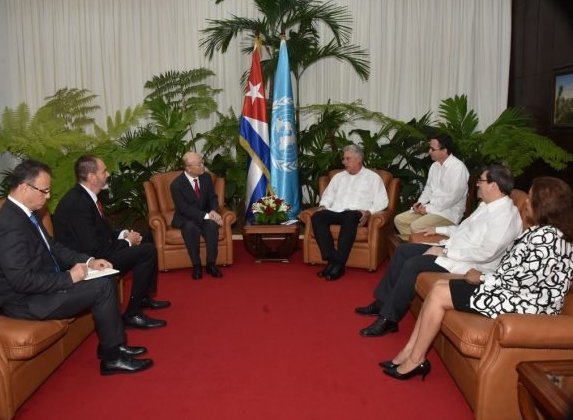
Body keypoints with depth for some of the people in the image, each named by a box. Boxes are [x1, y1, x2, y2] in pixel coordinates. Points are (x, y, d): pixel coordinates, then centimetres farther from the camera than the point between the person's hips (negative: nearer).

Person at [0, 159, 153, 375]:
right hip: (25, 300, -10)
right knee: (102, 287, -16)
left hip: (44, 284, 10)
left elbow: (53, 247, 14)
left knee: (105, 281, 3)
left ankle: (114, 345, 13)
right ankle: (112, 357, -1)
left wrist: (88, 261, 1)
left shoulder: (25, 212, 5)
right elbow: (22, 281, -29)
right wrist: (68, 277, -21)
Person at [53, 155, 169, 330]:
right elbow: (94, 249, -26)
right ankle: (132, 314, -8)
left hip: (95, 250, 10)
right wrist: (127, 242, -13)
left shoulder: (85, 195, 4)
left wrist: (122, 234, -1)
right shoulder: (77, 203, -25)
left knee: (146, 241, 14)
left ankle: (144, 297, 25)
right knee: (147, 251, -17)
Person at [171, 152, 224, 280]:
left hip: (205, 215, 3)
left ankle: (211, 264, -23)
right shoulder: (177, 184, -17)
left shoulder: (206, 177, -2)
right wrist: (206, 216, -28)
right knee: (191, 227, -37)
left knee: (212, 224, -31)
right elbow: (184, 209, -20)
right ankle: (196, 265, -24)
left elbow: (212, 197, 5)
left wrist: (213, 211, -18)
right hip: (185, 219, -3)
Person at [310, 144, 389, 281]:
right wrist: (323, 206, 4)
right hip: (335, 212, 4)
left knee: (349, 217, -41)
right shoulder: (338, 177, 27)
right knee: (317, 217, -28)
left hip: (356, 214, -4)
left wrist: (369, 212, -13)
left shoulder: (373, 177, 14)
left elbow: (382, 201, 5)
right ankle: (331, 260, -31)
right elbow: (328, 195, 26)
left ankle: (339, 263, -38)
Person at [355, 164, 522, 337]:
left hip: (469, 263, -10)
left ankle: (389, 318, -14)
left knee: (412, 264, -24)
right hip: (452, 248, 10)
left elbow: (486, 253, -27)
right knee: (403, 250, 3)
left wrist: (445, 252, -23)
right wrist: (439, 229, 22)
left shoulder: (506, 214, -19)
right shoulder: (486, 205, 13)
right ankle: (383, 302, 8)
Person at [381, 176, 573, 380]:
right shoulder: (546, 232, 10)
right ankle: (410, 351, 4)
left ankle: (415, 360, 4)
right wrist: (484, 277, 0)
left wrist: (482, 278, -9)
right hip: (512, 291, 10)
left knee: (439, 294, -10)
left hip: (523, 301, -10)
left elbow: (524, 278, -23)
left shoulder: (546, 235, -22)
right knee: (439, 285, 2)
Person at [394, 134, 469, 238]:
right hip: (430, 207, 9)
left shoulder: (458, 167, -17)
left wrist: (429, 208, -18)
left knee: (416, 227, -27)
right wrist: (420, 202, 1)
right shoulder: (435, 165, 10)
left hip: (448, 211, -9)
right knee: (399, 220, -3)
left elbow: (452, 197, -22)